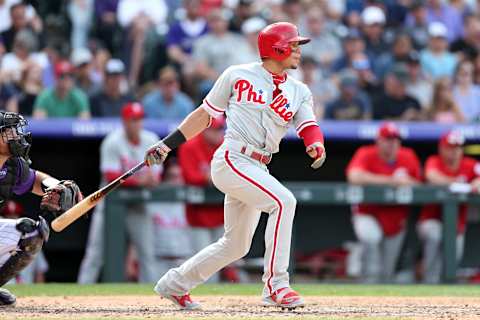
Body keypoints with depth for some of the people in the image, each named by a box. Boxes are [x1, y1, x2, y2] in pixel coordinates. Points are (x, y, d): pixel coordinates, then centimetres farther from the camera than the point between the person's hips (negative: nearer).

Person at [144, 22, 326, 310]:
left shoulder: (299, 91, 12)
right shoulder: (238, 75, 0)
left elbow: (309, 126, -3)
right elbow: (205, 114, 8)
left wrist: (316, 145, -27)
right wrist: (167, 144, 6)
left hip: (258, 168, 7)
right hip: (231, 160, -7)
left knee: (236, 246, 12)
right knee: (283, 201, -26)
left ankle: (174, 284, 30)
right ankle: (276, 285, -25)